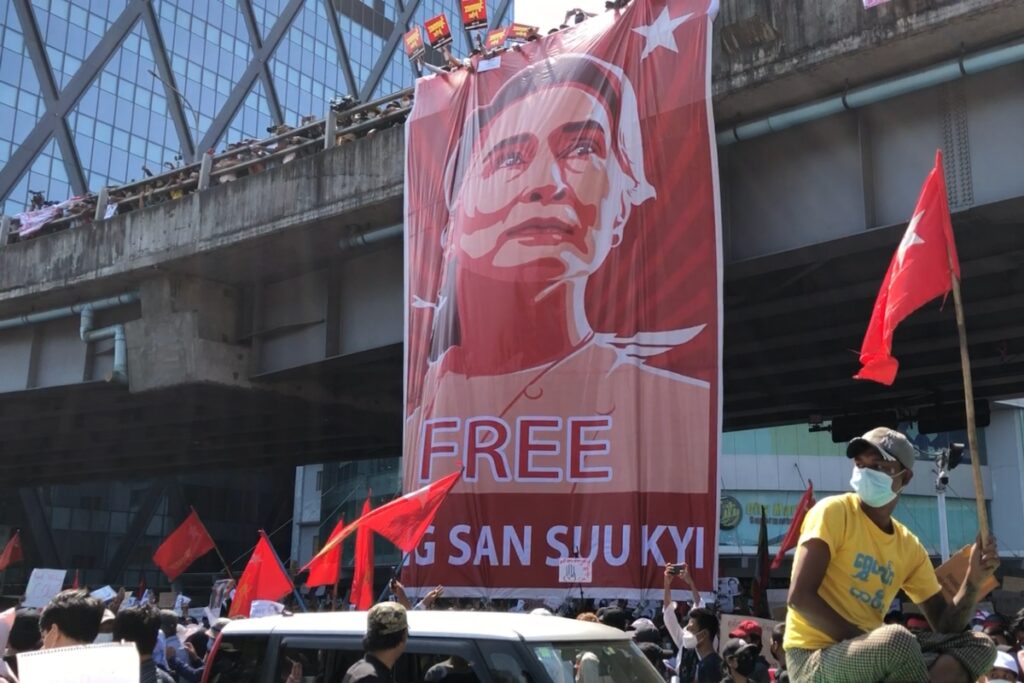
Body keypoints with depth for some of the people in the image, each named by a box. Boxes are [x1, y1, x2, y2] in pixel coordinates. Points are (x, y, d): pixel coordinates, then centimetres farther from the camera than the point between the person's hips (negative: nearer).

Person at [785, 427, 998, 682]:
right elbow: (800, 596, -17)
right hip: (814, 659, -7)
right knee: (898, 639, -35)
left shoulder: (909, 546, 11)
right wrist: (863, 640, -19)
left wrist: (973, 581, -7)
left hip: (872, 654, 7)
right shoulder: (834, 511, -8)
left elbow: (945, 625, 9)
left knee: (979, 646, -2)